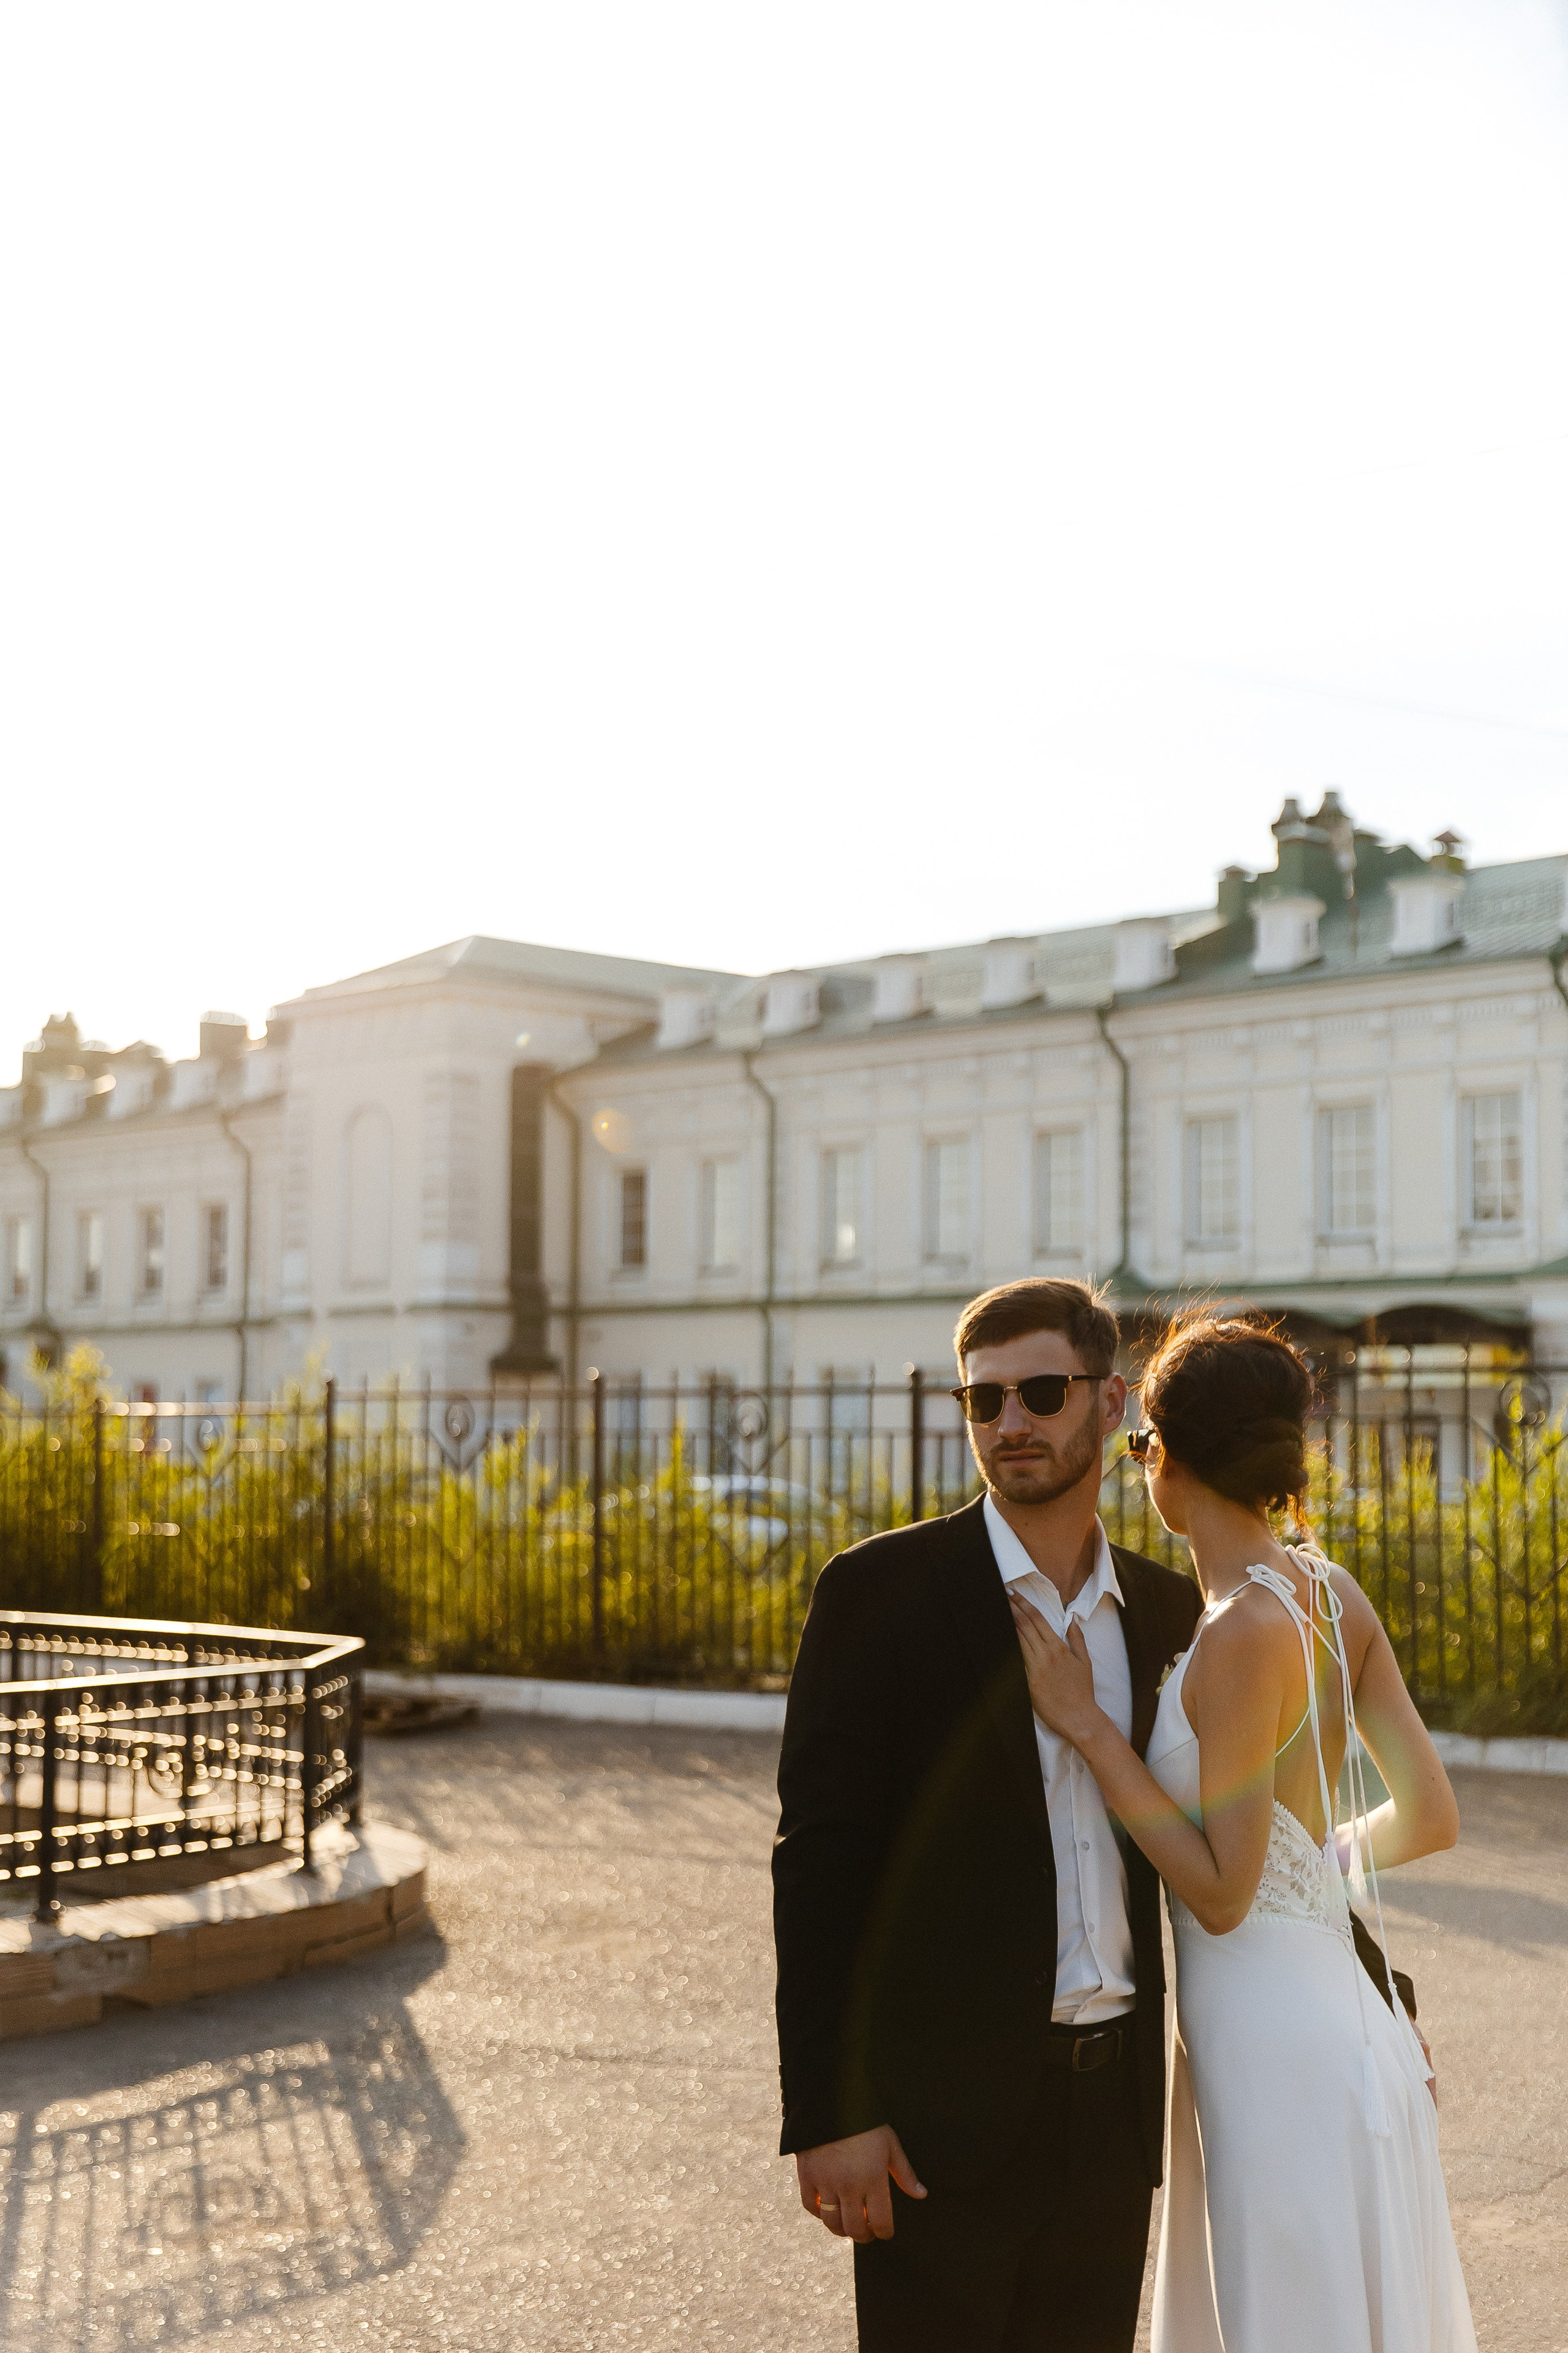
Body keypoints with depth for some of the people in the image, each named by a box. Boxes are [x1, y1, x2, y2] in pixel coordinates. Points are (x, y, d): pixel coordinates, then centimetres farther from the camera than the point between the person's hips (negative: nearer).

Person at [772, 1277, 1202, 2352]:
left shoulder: (1167, 1609, 7)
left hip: (1114, 2105, 4)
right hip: (940, 2115, -4)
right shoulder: (882, 1590, -8)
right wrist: (826, 2111, -14)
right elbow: (818, 1857, -10)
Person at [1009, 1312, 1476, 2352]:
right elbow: (1431, 1817, 7)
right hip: (1334, 2018, 9)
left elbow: (1221, 1894, -19)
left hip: (1281, 2060, -9)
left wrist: (1087, 1724, -17)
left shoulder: (1247, 1632, -22)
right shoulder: (1331, 1590, 2)